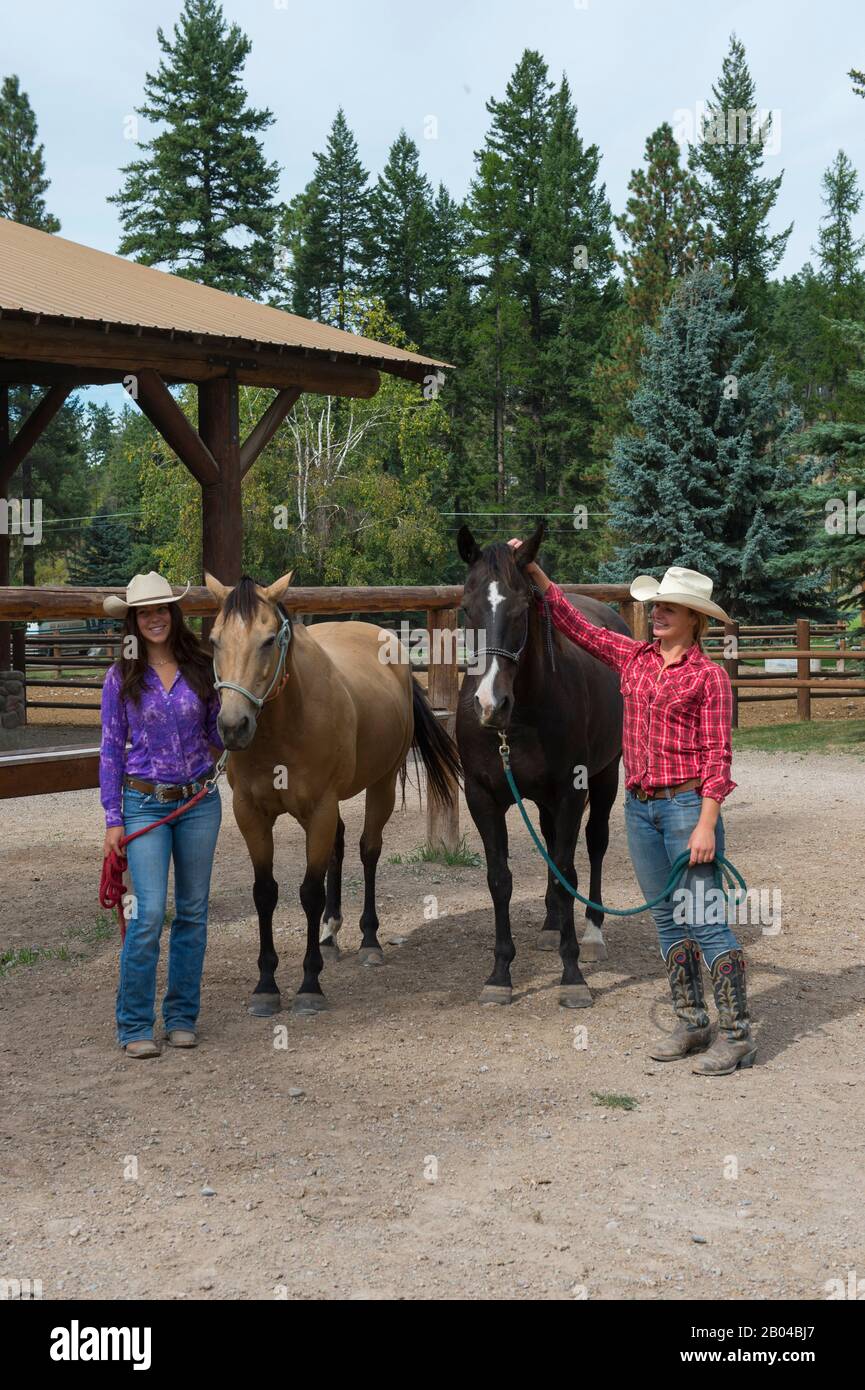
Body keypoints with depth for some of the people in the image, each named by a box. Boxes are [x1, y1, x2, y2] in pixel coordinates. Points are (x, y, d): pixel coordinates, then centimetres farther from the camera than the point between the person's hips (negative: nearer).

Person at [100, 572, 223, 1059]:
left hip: (199, 802, 3)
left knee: (193, 912, 8)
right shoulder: (122, 677, -2)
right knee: (149, 913, -11)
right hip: (145, 804, -3)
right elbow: (112, 749, 0)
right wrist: (113, 820, -3)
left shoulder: (200, 668, 2)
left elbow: (218, 735, 10)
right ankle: (135, 1025, 1)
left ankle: (182, 1016, 20)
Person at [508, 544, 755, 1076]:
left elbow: (717, 756, -11)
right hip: (640, 806, 6)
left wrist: (706, 825, -17)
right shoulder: (635, 658, 8)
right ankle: (692, 1022, 22)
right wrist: (534, 572, 6)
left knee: (705, 921, -6)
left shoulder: (709, 675, -8)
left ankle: (737, 1034, 1)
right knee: (668, 920, 12)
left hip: (688, 805, -6)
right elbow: (577, 625, 13)